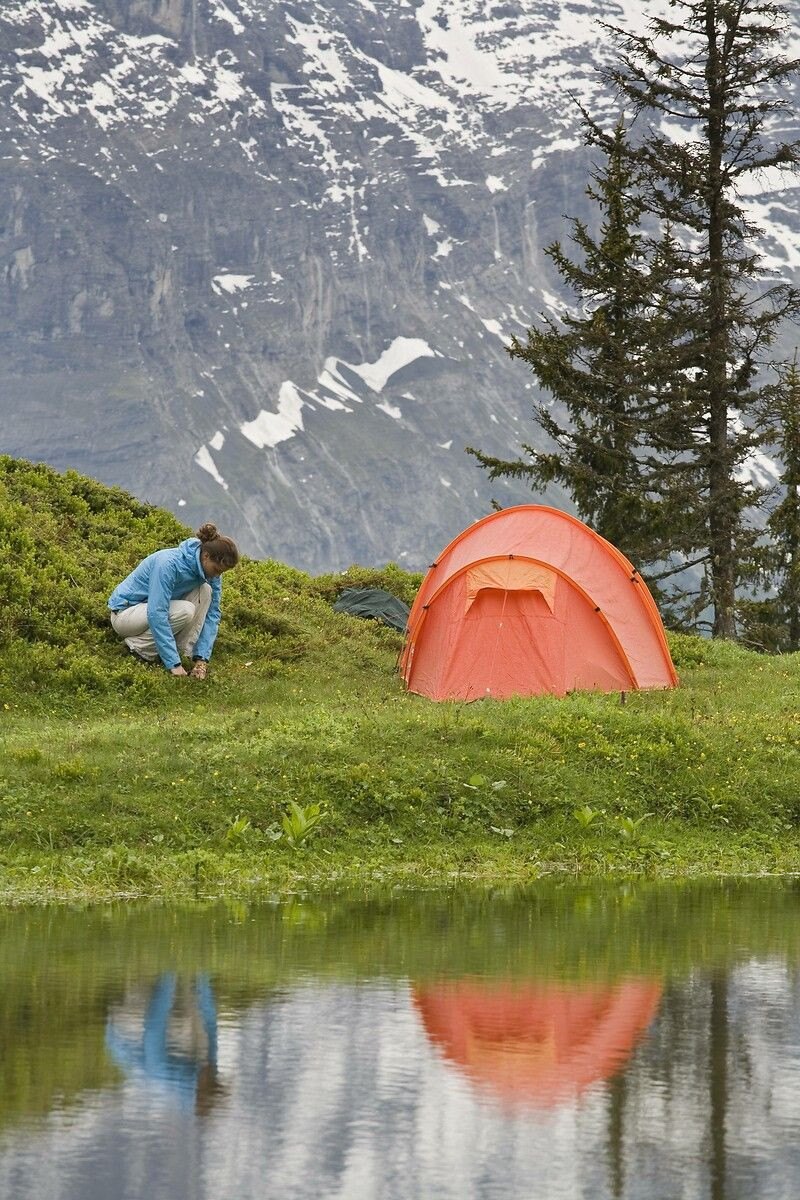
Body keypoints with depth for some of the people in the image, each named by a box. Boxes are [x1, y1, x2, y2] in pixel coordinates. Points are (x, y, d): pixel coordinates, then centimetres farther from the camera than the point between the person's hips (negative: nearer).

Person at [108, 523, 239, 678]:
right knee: (185, 611, -30)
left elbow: (212, 613, -4)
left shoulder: (210, 570, -9)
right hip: (125, 612, -7)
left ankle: (186, 652, -12)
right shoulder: (169, 563, -32)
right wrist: (174, 664, -36)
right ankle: (138, 645, -13)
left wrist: (202, 659, -15)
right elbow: (156, 614, -35)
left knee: (205, 591, -14)